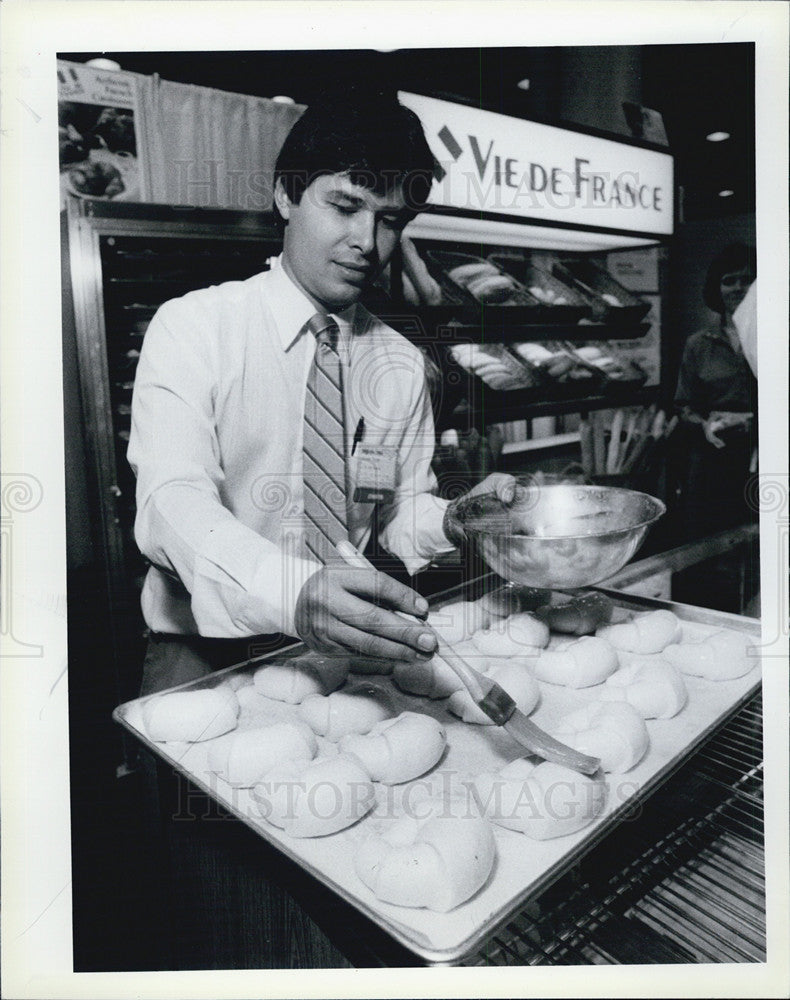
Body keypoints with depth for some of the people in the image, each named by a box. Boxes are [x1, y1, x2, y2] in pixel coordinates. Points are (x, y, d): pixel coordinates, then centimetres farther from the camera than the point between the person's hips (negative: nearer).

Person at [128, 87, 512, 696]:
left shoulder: (402, 365, 6)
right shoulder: (192, 327, -8)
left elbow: (401, 510, 10)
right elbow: (171, 501, -22)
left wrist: (451, 521, -14)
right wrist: (293, 593, -41)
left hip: (342, 644, 4)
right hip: (202, 646, -4)